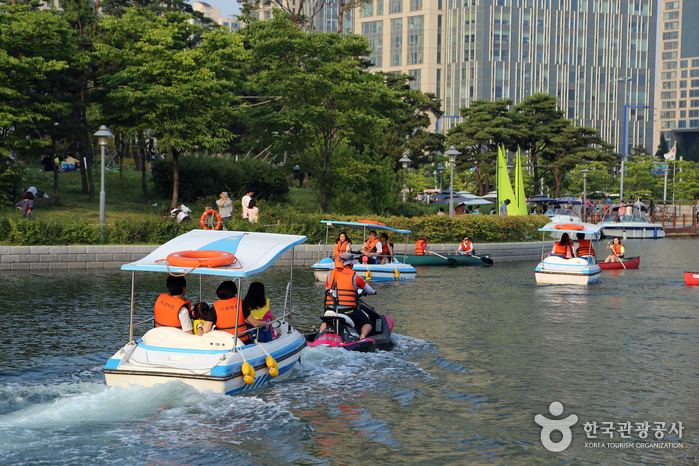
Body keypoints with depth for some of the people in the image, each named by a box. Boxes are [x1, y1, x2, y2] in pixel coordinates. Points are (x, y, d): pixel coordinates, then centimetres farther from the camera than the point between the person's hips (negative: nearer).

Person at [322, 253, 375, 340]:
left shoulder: (330, 275, 8)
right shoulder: (354, 276, 1)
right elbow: (368, 289, 17)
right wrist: (373, 292, 41)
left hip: (331, 309, 3)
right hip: (349, 310, -3)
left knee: (325, 323, 33)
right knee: (368, 325, 11)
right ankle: (362, 338, -18)